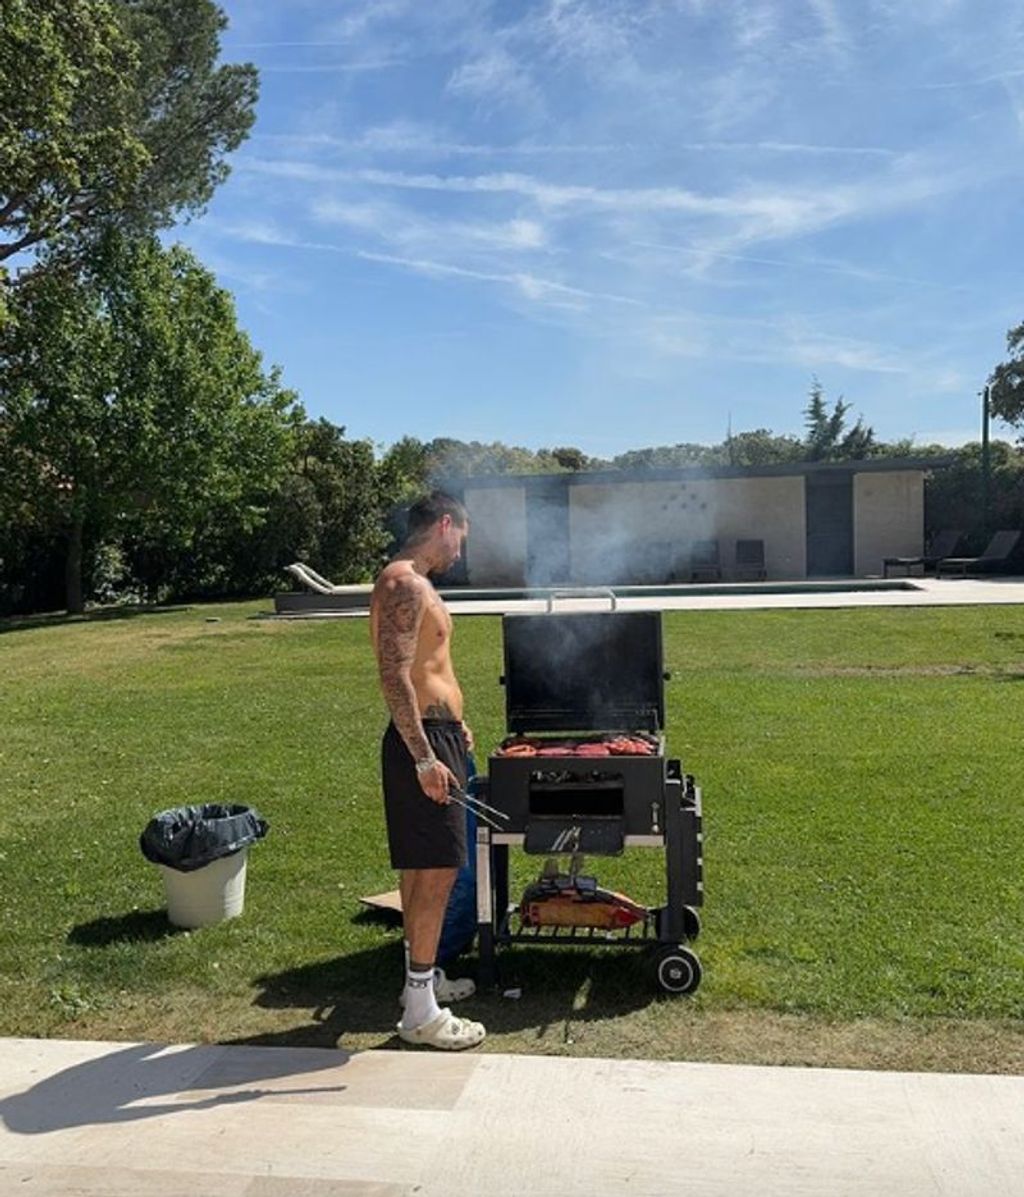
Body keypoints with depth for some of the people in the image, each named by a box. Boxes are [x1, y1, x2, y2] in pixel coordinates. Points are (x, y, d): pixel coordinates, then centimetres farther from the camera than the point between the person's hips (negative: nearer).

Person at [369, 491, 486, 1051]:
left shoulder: (413, 582, 16)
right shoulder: (404, 585, -17)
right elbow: (394, 677, -25)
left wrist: (451, 721, 30)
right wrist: (425, 758, -26)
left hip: (434, 736, 11)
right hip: (423, 741, -11)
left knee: (421, 869, 18)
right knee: (436, 872, -5)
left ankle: (423, 977, 31)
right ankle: (421, 1013, 5)